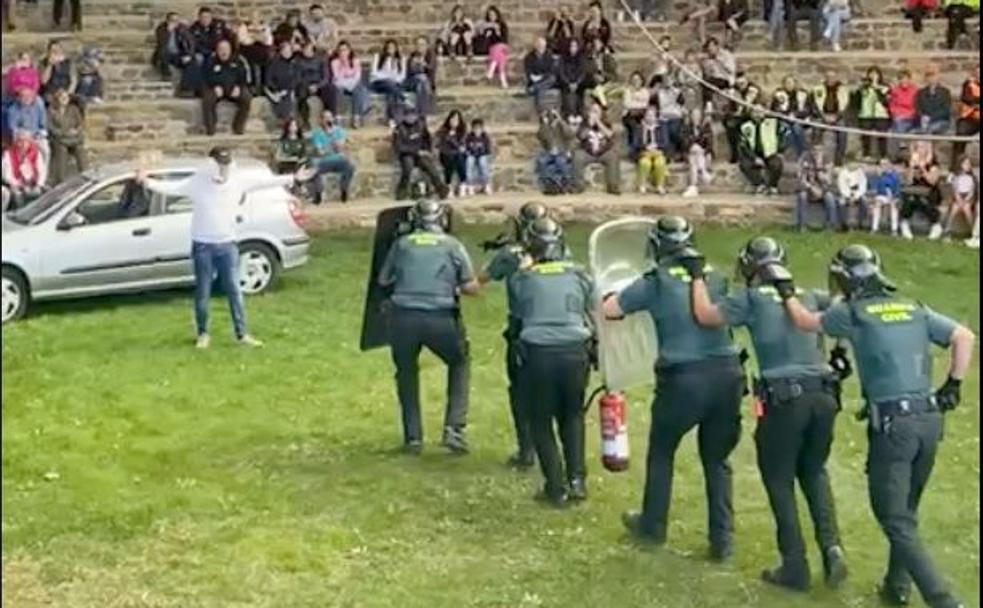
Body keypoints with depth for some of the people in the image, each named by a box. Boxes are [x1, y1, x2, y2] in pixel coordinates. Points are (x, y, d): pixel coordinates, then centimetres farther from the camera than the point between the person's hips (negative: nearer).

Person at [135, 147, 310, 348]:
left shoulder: (239, 181, 0)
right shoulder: (197, 183, -9)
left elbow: (265, 181, 7)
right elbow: (171, 187, -17)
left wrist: (293, 178, 9)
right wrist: (147, 182, -33)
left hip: (228, 245, 2)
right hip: (203, 246, -2)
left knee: (234, 290, 4)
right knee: (202, 293, 7)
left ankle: (241, 334, 12)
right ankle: (202, 334, 22)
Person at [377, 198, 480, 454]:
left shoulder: (402, 243, 12)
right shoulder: (453, 245, 8)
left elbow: (383, 280, 17)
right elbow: (472, 288, 4)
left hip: (403, 317, 1)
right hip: (440, 318, -1)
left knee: (406, 371, 25)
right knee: (459, 364, 25)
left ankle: (412, 436, 23)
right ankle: (454, 428, 12)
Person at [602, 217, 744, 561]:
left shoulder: (656, 282, -1)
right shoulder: (715, 277, 8)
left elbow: (608, 310, 3)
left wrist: (619, 294, 24)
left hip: (684, 378, -3)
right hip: (727, 374, 3)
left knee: (661, 451, 21)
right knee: (716, 459, 18)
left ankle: (653, 526, 32)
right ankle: (722, 540, 15)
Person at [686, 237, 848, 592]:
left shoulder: (751, 299, 1)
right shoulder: (808, 296, 16)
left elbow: (704, 315, -2)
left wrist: (697, 276, 10)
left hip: (785, 400, -5)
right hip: (824, 395, 5)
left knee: (779, 480, 10)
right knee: (814, 472, 23)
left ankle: (795, 567, 10)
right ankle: (831, 546, 7)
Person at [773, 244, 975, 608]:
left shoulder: (852, 312, -3)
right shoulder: (915, 310, 11)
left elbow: (805, 321, 12)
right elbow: (964, 337, 8)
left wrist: (787, 293, 28)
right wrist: (953, 384, 12)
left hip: (893, 423, -6)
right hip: (930, 419, 6)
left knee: (896, 520, -1)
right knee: (906, 511, 21)